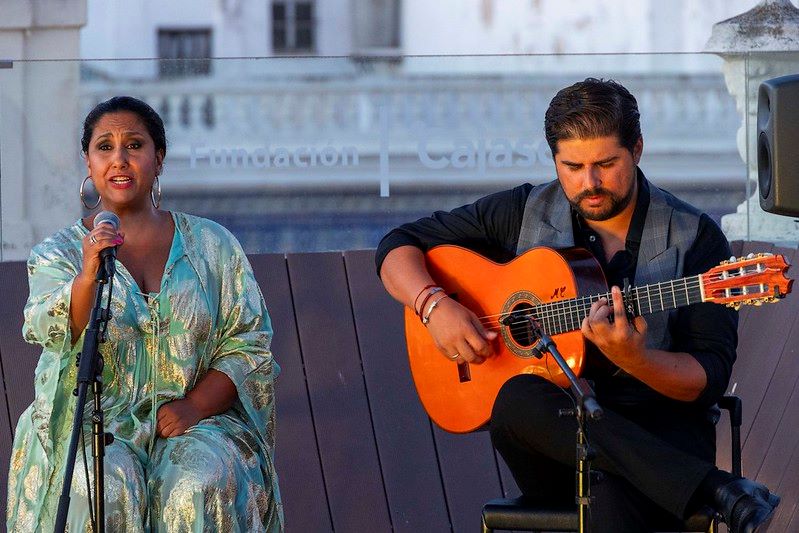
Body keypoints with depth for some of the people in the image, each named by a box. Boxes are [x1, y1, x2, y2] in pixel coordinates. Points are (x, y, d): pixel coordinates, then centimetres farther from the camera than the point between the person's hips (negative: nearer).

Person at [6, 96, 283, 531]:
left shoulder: (211, 245, 12)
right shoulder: (57, 254, 8)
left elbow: (249, 345, 8)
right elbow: (48, 329, -12)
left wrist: (196, 406, -10)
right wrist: (88, 277, -33)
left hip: (195, 419, 1)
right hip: (91, 423, -1)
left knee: (200, 489, -33)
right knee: (107, 490, -35)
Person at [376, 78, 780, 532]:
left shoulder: (695, 239, 1)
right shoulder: (524, 214, 8)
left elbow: (710, 379, -5)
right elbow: (400, 246, 14)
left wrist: (634, 360, -25)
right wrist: (435, 305, -7)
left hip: (658, 433, -5)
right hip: (554, 432, 5)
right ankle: (719, 493, -36)